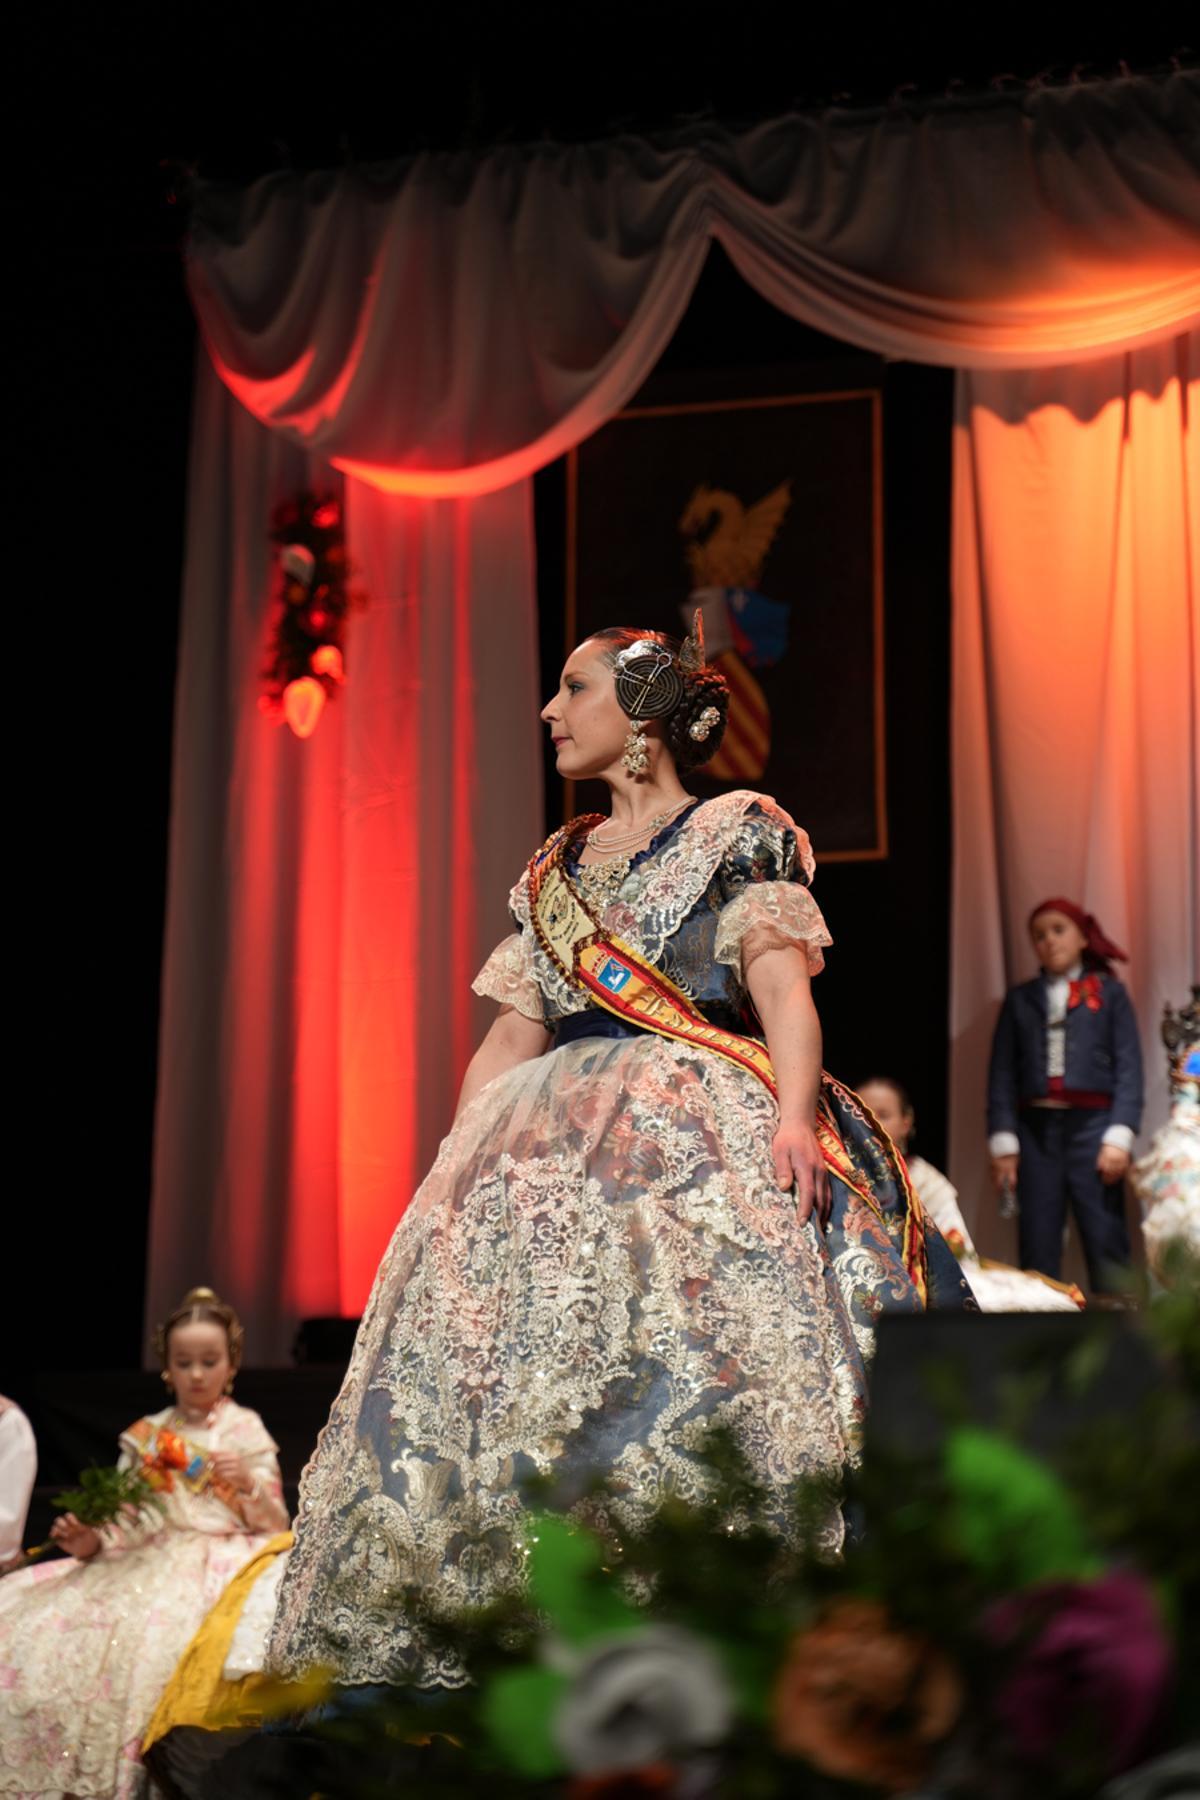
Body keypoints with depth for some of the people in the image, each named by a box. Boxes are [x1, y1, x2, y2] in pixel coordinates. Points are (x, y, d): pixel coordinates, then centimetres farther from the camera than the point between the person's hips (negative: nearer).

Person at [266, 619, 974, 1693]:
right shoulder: (556, 870, 22)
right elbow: (512, 1036, 20)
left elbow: (785, 992, -6)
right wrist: (454, 1169, 10)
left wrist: (794, 1116, -23)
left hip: (706, 1125, -5)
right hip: (552, 1146, 6)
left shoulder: (740, 835, 7)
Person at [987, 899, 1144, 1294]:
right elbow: (1002, 1072, 10)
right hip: (1036, 1128, 2)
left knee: (1107, 1246, -7)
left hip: (1090, 1125, -2)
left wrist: (1119, 1137, -10)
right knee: (1036, 1251, 2)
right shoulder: (1020, 998, 16)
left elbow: (1129, 1068, 2)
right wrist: (1003, 1142, -1)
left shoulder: (1109, 993, 9)